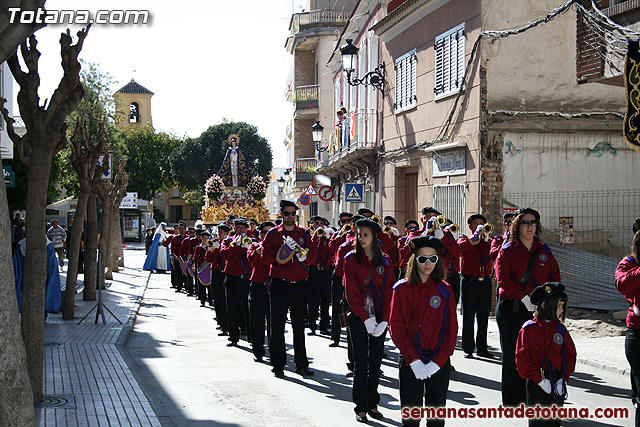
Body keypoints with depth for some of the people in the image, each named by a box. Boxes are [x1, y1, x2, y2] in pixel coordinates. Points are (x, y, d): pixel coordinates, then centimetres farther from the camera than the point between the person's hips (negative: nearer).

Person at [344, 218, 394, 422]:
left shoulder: (384, 261, 4)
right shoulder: (351, 259, -2)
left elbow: (388, 291, 1)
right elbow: (351, 292, -7)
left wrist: (384, 320, -10)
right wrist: (365, 318, -16)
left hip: (379, 317, 2)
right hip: (358, 317, -2)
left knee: (376, 361, 7)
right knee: (361, 362, -1)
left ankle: (372, 404, 18)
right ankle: (360, 407, 7)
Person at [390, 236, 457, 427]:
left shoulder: (445, 290, 3)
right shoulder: (402, 289, -1)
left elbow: (451, 329, 0)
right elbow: (396, 327, -4)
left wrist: (438, 362, -10)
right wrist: (413, 360, -12)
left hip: (439, 362, 1)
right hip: (410, 361, -1)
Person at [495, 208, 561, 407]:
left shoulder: (544, 250, 12)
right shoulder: (508, 250, 0)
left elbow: (554, 276, 11)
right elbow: (503, 278, -9)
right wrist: (523, 297, -17)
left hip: (536, 308, 3)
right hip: (510, 308, -3)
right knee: (511, 353, 1)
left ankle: (529, 394, 13)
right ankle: (511, 398, 8)